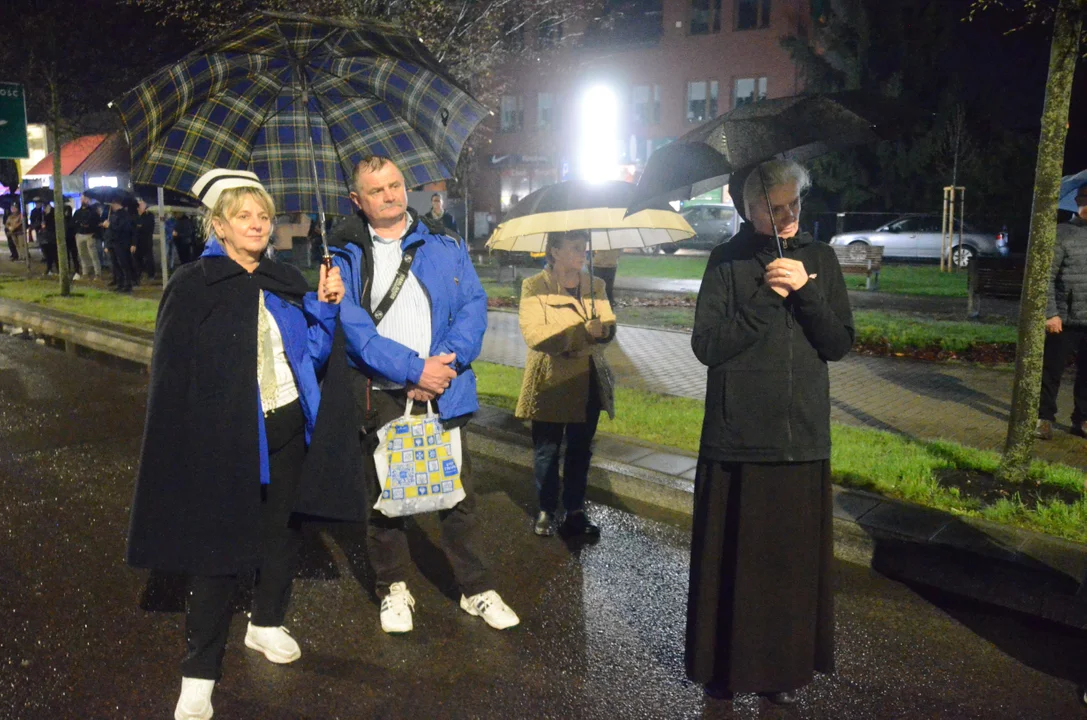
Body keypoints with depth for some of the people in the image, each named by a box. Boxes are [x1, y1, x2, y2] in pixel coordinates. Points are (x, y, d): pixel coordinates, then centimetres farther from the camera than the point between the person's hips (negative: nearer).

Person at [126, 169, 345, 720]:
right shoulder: (192, 287, -6)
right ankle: (199, 674, 15)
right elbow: (172, 374, -8)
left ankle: (266, 624, 40)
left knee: (282, 531, 17)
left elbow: (310, 353, 8)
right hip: (225, 438, -5)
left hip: (286, 427, 5)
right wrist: (184, 449, -13)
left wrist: (323, 307, -8)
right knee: (220, 549, 1)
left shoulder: (286, 283, 8)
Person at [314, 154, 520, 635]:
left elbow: (473, 305, 2)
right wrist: (413, 369, -18)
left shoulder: (444, 244, 8)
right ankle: (393, 588, 29)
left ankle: (476, 589, 22)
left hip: (443, 392, 1)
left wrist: (443, 363, -14)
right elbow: (352, 325, -10)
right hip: (378, 394, -1)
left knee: (458, 495, 7)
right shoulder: (346, 254, 1)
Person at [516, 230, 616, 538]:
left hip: (587, 383, 4)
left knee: (581, 450, 12)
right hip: (550, 383, -4)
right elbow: (534, 334, -19)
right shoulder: (534, 286, -7)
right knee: (546, 450, 8)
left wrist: (564, 338, -22)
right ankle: (545, 511, 24)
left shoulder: (595, 286, 8)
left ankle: (575, 511, 24)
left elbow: (608, 328, -2)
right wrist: (584, 331, -26)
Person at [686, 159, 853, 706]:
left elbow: (840, 345, 1)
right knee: (732, 557, 6)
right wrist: (768, 297, -15)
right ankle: (726, 664, 24)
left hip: (803, 437, 2)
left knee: (795, 556, 9)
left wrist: (805, 291, -13)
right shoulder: (728, 261, 0)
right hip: (736, 438, -2)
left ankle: (785, 665, 27)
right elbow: (706, 345, -9)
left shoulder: (819, 259, 7)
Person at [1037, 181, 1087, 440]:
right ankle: (1045, 417, 16)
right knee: (1052, 370, 4)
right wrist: (1050, 313, -12)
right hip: (1065, 318, -4)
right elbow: (1046, 277, -7)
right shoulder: (1062, 233, -5)